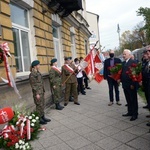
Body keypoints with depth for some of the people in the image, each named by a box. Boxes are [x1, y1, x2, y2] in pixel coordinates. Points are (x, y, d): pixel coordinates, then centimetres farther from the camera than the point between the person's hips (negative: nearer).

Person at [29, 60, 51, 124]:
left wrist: (43, 90, 16)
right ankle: (39, 119, 14)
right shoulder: (32, 74, -16)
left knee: (42, 105, 15)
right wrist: (37, 93, -17)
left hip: (41, 91, 9)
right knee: (39, 105, 0)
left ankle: (43, 117, 27)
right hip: (37, 92, -9)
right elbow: (33, 85, -17)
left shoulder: (38, 72, 11)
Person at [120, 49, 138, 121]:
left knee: (133, 100, 4)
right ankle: (130, 112, 27)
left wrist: (133, 84, -18)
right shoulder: (123, 63, 13)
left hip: (131, 85, -7)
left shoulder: (133, 62, -10)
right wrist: (120, 79, 1)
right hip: (125, 85, 7)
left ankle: (135, 114, 14)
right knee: (128, 100, 15)